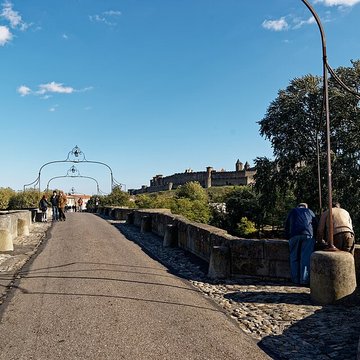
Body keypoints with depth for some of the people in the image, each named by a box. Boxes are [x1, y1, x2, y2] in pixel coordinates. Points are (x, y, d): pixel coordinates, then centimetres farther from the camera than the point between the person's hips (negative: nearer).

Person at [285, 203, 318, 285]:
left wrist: (288, 237, 34)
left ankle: (295, 279, 3)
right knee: (306, 257, -2)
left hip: (294, 235, 1)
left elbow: (286, 226, 27)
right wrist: (314, 237, 33)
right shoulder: (310, 211, 28)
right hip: (308, 235, 0)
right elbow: (316, 225, 25)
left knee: (294, 257, 5)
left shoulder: (293, 211, 29)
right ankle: (304, 280, -6)